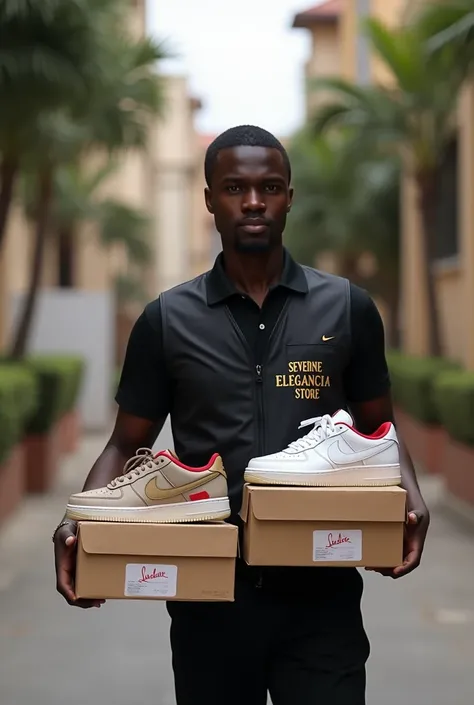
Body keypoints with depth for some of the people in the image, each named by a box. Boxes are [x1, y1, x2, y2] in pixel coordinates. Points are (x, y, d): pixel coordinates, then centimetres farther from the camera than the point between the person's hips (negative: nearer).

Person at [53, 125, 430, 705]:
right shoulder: (167, 320, 3)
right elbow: (127, 446, 7)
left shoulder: (347, 308, 4)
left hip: (320, 592, 0)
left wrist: (410, 498, -10)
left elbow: (378, 432, 11)